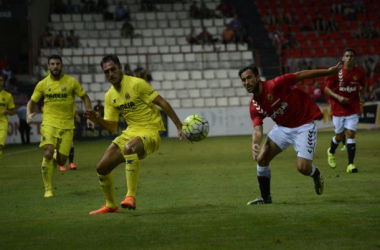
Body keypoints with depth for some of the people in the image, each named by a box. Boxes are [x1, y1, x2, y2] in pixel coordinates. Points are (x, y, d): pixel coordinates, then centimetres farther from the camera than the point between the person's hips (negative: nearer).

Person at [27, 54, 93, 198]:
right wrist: (29, 114, -9)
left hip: (67, 125, 1)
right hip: (49, 123, -1)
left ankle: (54, 159, 40)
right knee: (48, 153, -22)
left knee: (61, 161, -2)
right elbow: (32, 101, 11)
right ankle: (48, 189, -9)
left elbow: (85, 98, 8)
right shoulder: (42, 84, 3)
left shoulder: (71, 82, 1)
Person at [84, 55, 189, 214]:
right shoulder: (109, 96, 9)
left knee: (129, 147, -40)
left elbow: (162, 103, -13)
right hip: (130, 133, 8)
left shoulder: (136, 84, -12)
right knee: (102, 168, 2)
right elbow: (112, 127, 13)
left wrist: (179, 127, -16)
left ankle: (131, 197, -38)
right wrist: (97, 119, -8)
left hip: (150, 132, -7)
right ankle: (111, 206, 24)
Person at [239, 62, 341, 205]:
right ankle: (265, 198, 11)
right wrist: (255, 144, -36)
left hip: (304, 125, -6)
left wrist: (329, 71, -15)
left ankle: (316, 175, 22)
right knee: (261, 158, -4)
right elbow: (257, 129, -12)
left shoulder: (274, 86, -23)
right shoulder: (254, 107, -4)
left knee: (303, 167, -16)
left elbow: (301, 75, -17)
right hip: (282, 127, 6)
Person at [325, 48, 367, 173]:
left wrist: (361, 97, 2)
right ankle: (331, 152, 41)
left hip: (353, 109, 1)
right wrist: (338, 97, -19)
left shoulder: (359, 73, -4)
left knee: (350, 134, -11)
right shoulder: (336, 73, -11)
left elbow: (363, 85, 16)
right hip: (338, 109, -1)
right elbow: (327, 89, -4)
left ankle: (350, 164, -10)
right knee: (339, 136, 7)